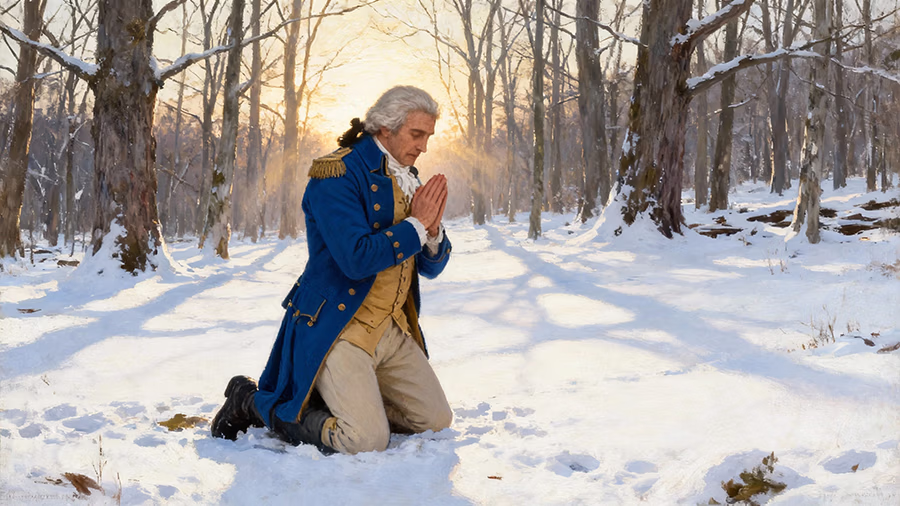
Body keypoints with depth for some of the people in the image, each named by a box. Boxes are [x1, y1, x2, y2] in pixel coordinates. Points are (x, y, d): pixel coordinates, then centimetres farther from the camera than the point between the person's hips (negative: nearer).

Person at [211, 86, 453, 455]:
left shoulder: (408, 181, 11)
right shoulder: (338, 174, -14)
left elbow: (430, 267, 13)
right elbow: (356, 258, -26)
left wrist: (432, 231, -9)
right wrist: (415, 226, -15)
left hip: (391, 329, 8)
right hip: (338, 328, -8)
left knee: (436, 420, 6)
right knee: (367, 440, -17)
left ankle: (349, 400, 21)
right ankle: (253, 401, 1)